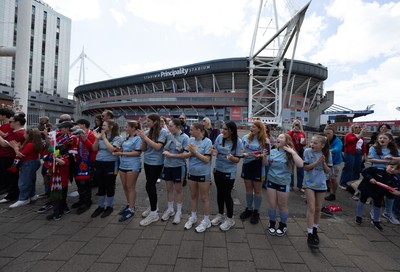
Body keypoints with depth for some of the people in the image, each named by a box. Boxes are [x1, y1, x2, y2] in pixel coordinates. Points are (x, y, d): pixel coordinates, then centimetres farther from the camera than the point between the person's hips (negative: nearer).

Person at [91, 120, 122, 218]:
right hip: (98, 163, 5)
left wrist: (104, 138, -13)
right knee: (101, 186, 15)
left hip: (110, 164, -5)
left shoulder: (117, 138, -7)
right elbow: (94, 149, 9)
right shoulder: (101, 136, 8)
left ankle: (109, 207, 24)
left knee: (109, 186, 7)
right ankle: (100, 206, 31)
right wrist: (97, 139, -6)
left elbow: (112, 149, -20)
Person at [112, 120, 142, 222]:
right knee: (125, 187, 14)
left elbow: (138, 153, -17)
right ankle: (129, 204, 31)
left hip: (133, 166, -7)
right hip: (123, 165, 8)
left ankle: (131, 210, 11)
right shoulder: (126, 138, 12)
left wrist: (122, 153, -17)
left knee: (130, 187, 0)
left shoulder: (137, 138, -12)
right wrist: (118, 151, 2)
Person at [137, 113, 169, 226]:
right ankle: (152, 207, 34)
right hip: (147, 162, 6)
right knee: (151, 185, 14)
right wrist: (143, 139, -10)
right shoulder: (148, 132, 4)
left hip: (156, 163, -6)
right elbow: (143, 149, 6)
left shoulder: (163, 131, -12)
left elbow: (158, 147, -20)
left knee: (149, 186, -5)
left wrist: (145, 137, -18)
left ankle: (154, 213, 9)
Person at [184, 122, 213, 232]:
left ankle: (206, 220, 30)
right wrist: (189, 152, -16)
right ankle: (193, 217, 41)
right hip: (192, 172, 5)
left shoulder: (207, 142, -15)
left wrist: (195, 151, -19)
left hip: (203, 173, -5)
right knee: (193, 196, 20)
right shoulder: (191, 140, -1)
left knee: (204, 197, 10)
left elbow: (207, 159, -18)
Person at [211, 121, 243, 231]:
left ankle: (230, 219, 30)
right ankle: (220, 215, 40)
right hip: (217, 170, 5)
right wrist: (214, 153, -17)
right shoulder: (219, 137, -8)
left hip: (229, 172, -4)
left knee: (227, 195, 6)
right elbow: (214, 150, 5)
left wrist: (231, 157, -33)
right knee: (219, 193, 18)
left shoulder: (238, 141, -17)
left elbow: (238, 159, -13)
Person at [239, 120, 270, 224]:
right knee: (248, 189, 16)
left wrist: (261, 155, -23)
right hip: (247, 165, 3)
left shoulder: (265, 141, -6)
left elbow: (267, 155, -4)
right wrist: (244, 154, -16)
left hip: (258, 166, -3)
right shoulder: (245, 137, 1)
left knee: (257, 190, 11)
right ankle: (248, 209, 34)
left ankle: (256, 212, 28)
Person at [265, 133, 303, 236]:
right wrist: (264, 156, -16)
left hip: (283, 183, -3)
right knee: (271, 205, 11)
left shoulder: (290, 154, -12)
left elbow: (300, 165, -25)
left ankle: (283, 225, 35)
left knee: (282, 206, 12)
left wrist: (293, 152, -26)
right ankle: (272, 224, 32)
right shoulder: (273, 151, -2)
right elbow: (266, 164, 2)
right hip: (271, 181, 3)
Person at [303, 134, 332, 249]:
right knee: (311, 209, -4)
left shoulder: (327, 154, -3)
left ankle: (315, 230, 35)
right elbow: (305, 167, -10)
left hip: (321, 184, 3)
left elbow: (328, 171, 0)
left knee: (318, 209, 15)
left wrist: (323, 162, -17)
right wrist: (317, 161, -21)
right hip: (310, 183, -3)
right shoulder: (308, 151, -10)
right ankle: (310, 235, 6)